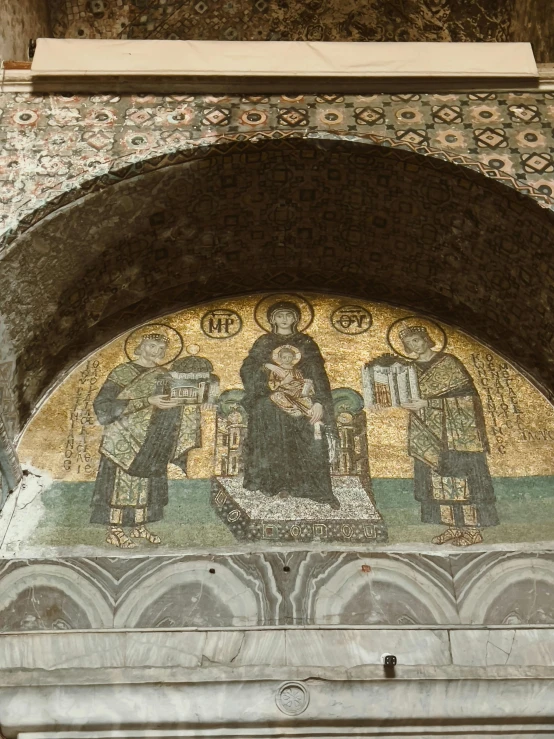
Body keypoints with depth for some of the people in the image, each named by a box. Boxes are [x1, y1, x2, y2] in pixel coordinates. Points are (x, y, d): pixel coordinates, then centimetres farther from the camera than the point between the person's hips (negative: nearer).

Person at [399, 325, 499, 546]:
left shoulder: (447, 361, -3)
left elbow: (463, 390, -12)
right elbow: (410, 398, 16)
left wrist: (426, 403, -18)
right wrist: (409, 403, -8)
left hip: (456, 430, -5)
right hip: (430, 433, 6)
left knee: (462, 476, -7)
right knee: (438, 478, 2)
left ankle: (473, 529, -3)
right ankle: (453, 527, 8)